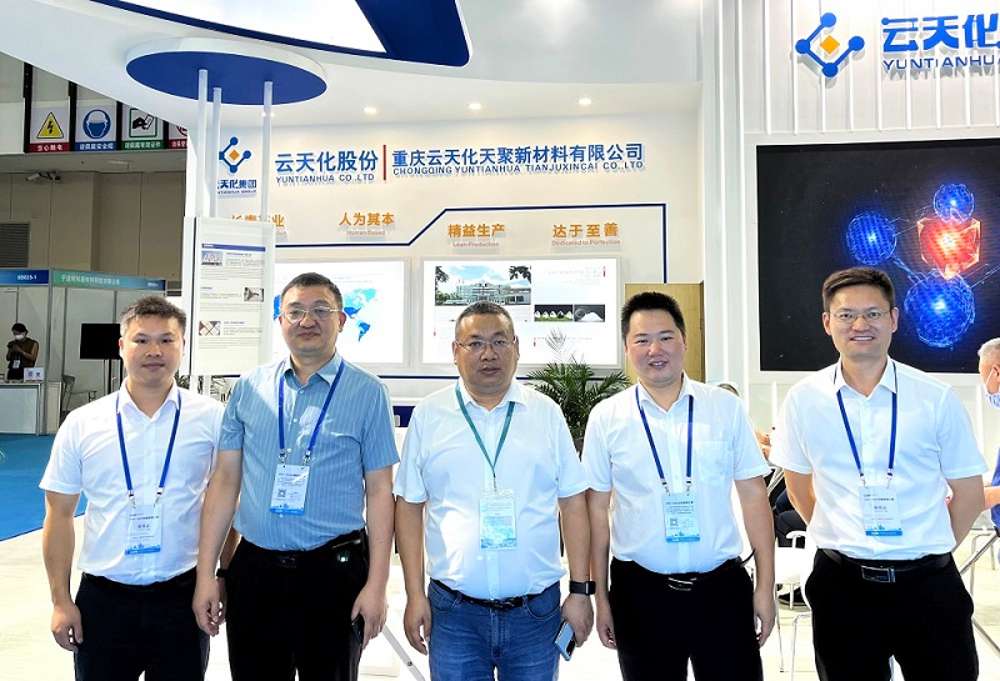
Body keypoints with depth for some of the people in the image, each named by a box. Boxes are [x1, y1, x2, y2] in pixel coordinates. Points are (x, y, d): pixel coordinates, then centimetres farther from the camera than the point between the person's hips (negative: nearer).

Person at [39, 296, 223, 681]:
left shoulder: (212, 418, -4)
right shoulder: (81, 424, 0)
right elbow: (59, 513, 5)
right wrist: (61, 600, 3)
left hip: (182, 596, -1)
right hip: (102, 599, 1)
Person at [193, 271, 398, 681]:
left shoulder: (367, 393, -4)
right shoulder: (248, 388, 4)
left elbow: (379, 490, -5)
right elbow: (225, 479, 5)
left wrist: (377, 584, -9)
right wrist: (205, 574, 3)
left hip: (334, 571, -2)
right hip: (254, 570, 2)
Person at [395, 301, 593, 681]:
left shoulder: (546, 413, 2)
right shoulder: (428, 415, 1)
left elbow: (572, 503, 4)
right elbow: (409, 506, 3)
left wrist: (581, 591, 1)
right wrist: (414, 595, -1)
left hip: (536, 608, 1)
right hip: (453, 610, 0)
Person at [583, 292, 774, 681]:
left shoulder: (726, 407, 0)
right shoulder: (606, 417, -2)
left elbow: (753, 496, 2)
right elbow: (597, 509, 2)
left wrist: (766, 585, 1)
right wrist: (600, 595, 3)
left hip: (723, 586, 0)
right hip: (640, 590, 0)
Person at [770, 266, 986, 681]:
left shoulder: (937, 398, -4)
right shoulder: (803, 399, -3)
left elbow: (969, 492, 5)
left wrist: (933, 549, 4)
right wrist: (841, 539, 7)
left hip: (928, 583, 0)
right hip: (842, 584, 1)